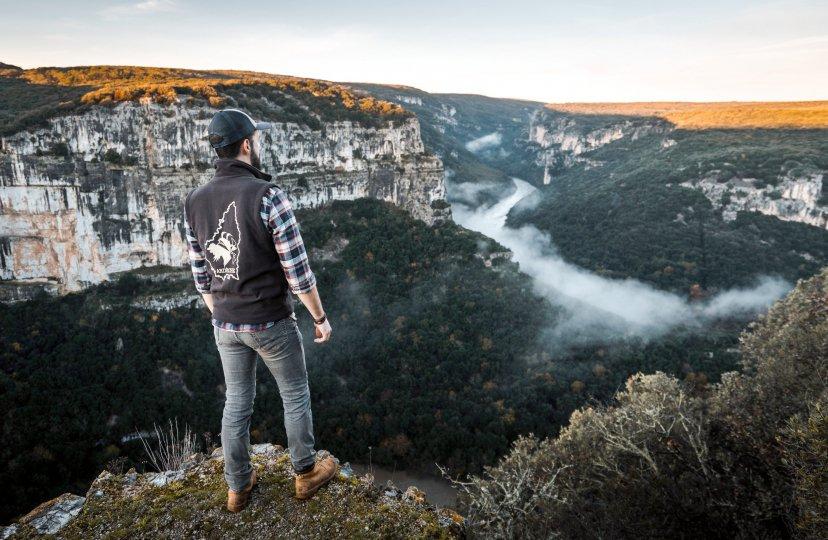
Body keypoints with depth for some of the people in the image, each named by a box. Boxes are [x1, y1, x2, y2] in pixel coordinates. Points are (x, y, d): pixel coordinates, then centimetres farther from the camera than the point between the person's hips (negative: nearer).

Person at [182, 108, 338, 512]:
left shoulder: (194, 201, -3)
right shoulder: (268, 196, -23)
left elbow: (201, 275, 5)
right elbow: (297, 271, -20)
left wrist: (221, 317, 19)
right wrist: (320, 317, -6)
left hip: (226, 325, 5)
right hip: (272, 323, -5)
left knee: (237, 402, 19)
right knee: (295, 395, 16)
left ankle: (239, 487, 35)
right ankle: (306, 474, 34)